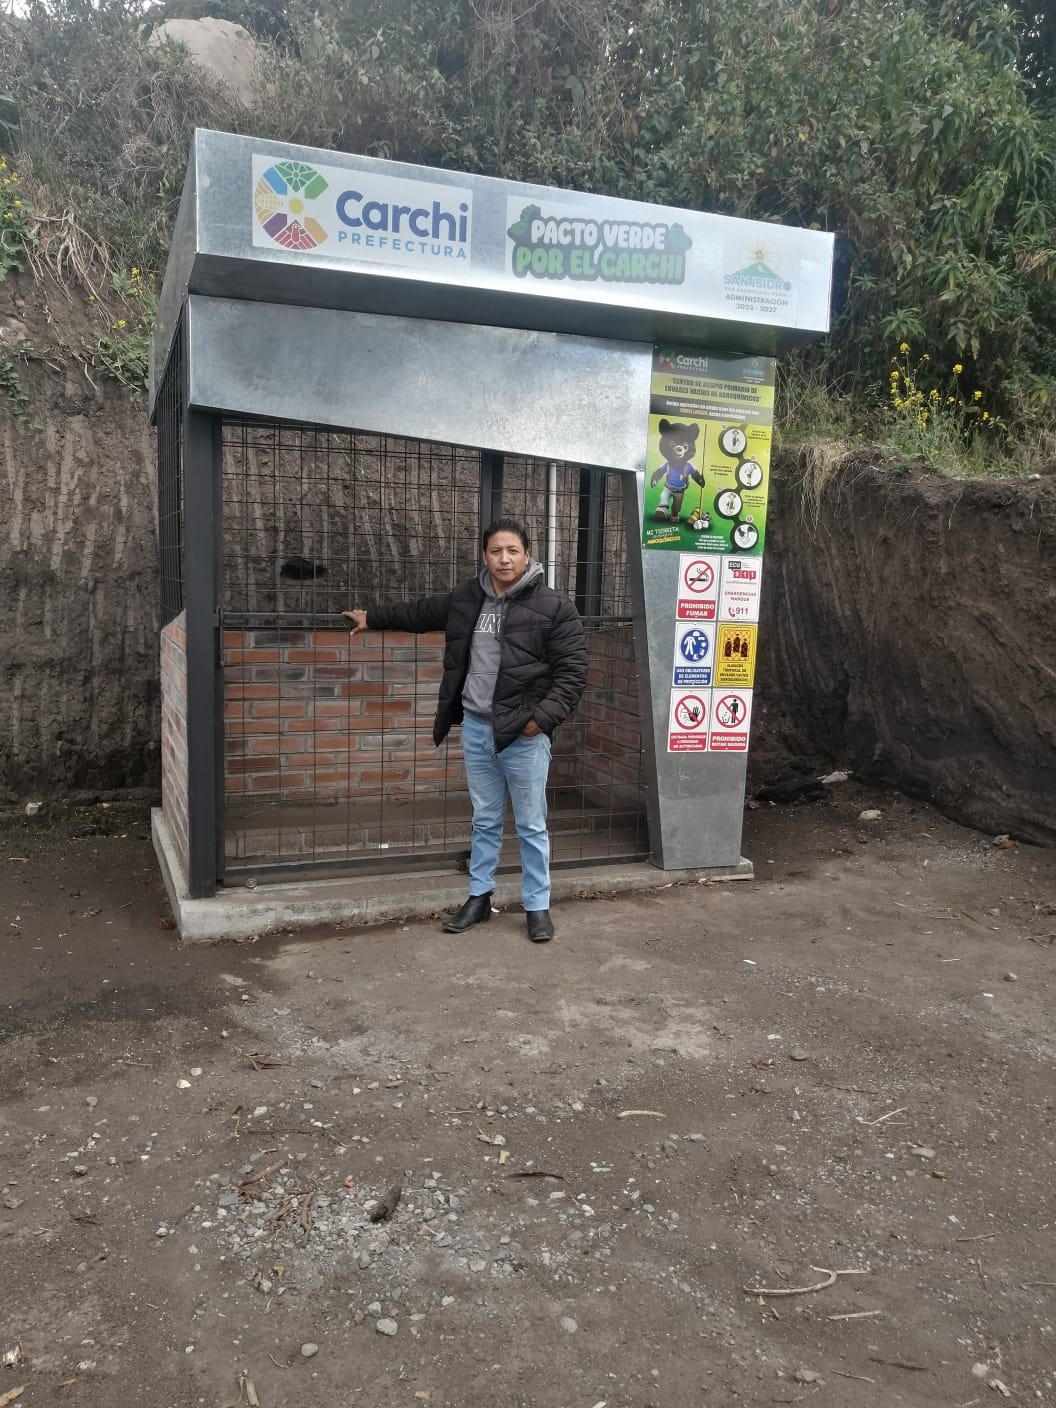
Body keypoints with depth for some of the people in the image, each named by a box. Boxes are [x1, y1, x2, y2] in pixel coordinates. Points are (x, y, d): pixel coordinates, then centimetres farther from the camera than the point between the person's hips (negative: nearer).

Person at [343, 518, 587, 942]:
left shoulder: (554, 607, -10)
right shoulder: (467, 597, 7)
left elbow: (572, 673, -10)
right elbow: (420, 612, 25)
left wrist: (543, 717, -19)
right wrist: (373, 617, 34)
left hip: (524, 734, -5)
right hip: (475, 728, 5)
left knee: (531, 825, 6)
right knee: (484, 821, 17)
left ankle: (538, 907, 19)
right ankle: (479, 897, 30)